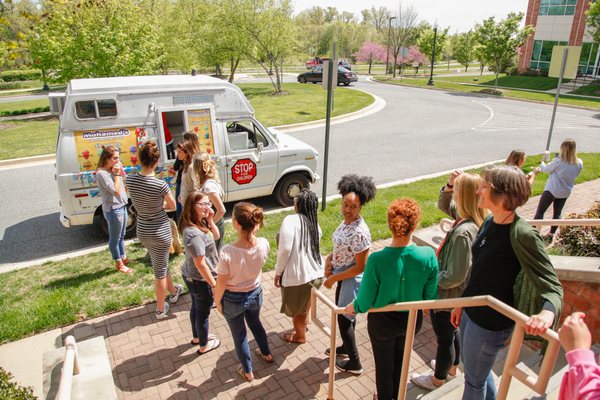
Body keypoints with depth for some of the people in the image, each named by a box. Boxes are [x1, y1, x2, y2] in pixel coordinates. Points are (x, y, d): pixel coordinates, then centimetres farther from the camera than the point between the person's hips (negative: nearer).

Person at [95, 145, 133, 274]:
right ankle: (119, 264, 20)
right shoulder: (101, 173, -19)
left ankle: (123, 258, 39)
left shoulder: (112, 170, 7)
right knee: (115, 239, 7)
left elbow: (122, 186, 13)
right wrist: (117, 174, -17)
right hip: (113, 210, -9)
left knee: (121, 236, 23)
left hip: (121, 206, 9)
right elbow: (116, 190, -23)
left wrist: (120, 172, 2)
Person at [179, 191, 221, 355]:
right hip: (201, 280, -9)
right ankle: (203, 345, 36)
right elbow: (200, 264, -29)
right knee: (203, 313, 13)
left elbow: (216, 236, 8)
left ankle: (196, 337, 51)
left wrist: (210, 221, -9)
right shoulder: (194, 234, -33)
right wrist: (214, 284, -19)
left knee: (196, 307, 28)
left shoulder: (200, 222, -5)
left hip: (191, 276, 9)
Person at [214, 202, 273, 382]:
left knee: (239, 334, 22)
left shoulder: (227, 251, -35)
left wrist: (217, 301, -1)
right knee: (255, 323, 34)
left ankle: (247, 371, 44)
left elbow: (221, 282, -20)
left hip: (233, 300, -4)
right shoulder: (264, 244, -23)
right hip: (255, 293, 4)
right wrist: (253, 231, -4)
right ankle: (266, 354, 58)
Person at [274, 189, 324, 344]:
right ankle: (303, 323, 55)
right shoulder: (315, 223, 3)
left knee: (296, 308, 20)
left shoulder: (291, 220, -19)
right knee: (305, 304, 32)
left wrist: (278, 272, -13)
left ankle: (300, 336, 41)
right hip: (315, 273, 7)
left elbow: (285, 250, -25)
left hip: (298, 275, -7)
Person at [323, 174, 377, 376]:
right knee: (344, 314, 27)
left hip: (351, 280, -8)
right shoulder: (347, 221, -5)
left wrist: (333, 278, -18)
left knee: (344, 318, 9)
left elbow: (360, 267, -26)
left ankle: (354, 363, 30)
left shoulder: (359, 232, -32)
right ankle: (346, 346, 51)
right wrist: (330, 258, -6)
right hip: (342, 277, 8)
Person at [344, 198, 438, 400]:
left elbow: (365, 301, -20)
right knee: (400, 358, 32)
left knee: (384, 364, 24)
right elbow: (431, 296, -10)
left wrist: (353, 307, 3)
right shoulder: (428, 255, -25)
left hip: (383, 321, -3)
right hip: (412, 319, 3)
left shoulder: (377, 260, -32)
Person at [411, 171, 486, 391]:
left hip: (447, 297, -8)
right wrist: (449, 184, -9)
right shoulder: (472, 220, -9)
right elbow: (444, 205, 9)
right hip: (456, 296, 8)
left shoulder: (463, 232, -35)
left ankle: (437, 379, 42)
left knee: (444, 339, 17)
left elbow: (453, 277, -31)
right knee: (452, 334, 31)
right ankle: (452, 367, 56)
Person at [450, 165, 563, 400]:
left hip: (491, 322, -8)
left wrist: (547, 313, -45)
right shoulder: (490, 222, -1)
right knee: (471, 364, 28)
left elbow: (552, 286, -23)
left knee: (474, 380, 15)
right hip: (472, 311, 8)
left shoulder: (522, 235, -26)